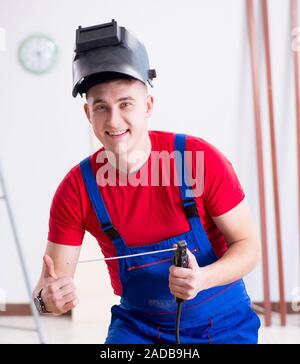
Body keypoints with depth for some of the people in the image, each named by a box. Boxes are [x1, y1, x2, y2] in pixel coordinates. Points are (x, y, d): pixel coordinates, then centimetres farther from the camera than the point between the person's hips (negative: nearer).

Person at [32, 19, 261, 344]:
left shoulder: (201, 159, -19)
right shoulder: (76, 190, -15)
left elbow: (248, 245, -11)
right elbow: (51, 283, -10)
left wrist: (202, 279, -30)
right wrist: (47, 298, -34)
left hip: (221, 323, -1)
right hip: (138, 327, 1)